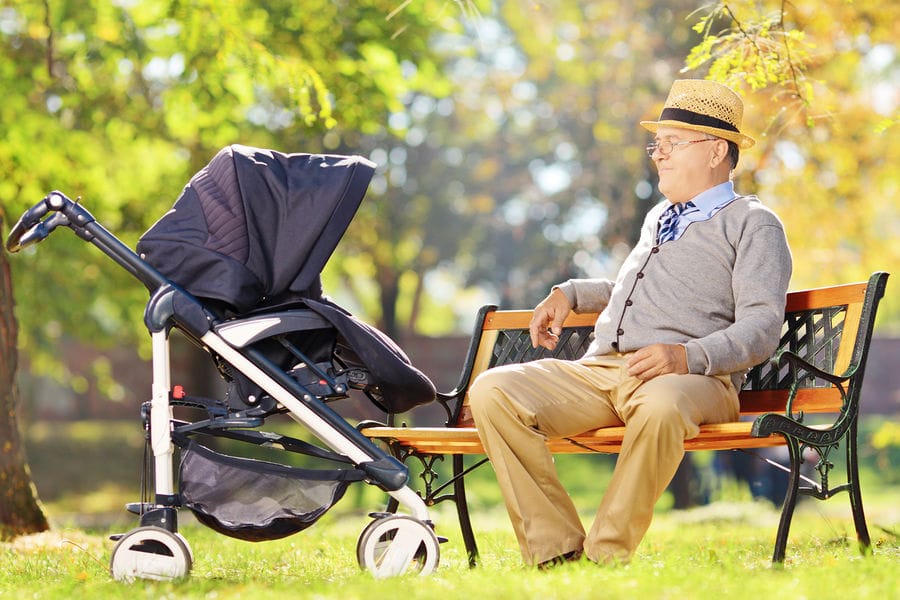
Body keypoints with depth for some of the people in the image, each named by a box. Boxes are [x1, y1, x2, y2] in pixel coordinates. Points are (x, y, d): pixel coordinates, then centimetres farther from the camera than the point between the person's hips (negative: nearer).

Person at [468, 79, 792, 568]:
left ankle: (607, 554, -32)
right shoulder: (659, 218, 33)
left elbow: (761, 329, -5)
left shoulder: (752, 224, 9)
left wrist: (687, 356, -22)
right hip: (599, 371, 7)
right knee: (491, 391, -19)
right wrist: (570, 294, 33)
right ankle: (555, 548, -23)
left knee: (659, 405, -44)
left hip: (691, 379, -7)